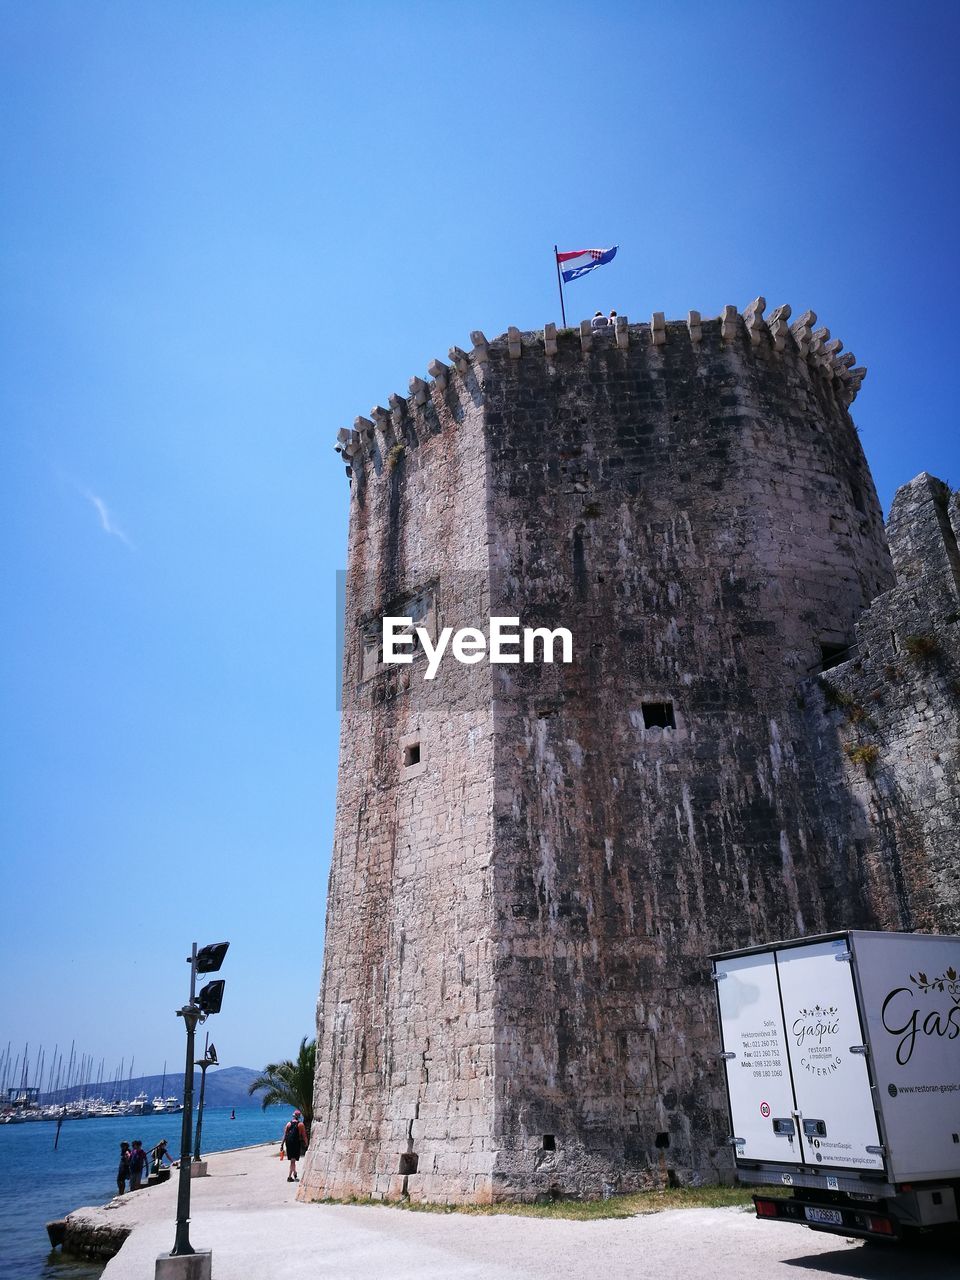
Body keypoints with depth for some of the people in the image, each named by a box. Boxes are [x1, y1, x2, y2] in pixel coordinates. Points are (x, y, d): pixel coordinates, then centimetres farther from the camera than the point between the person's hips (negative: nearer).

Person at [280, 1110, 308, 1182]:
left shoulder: (288, 1123, 6)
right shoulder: (300, 1124, -3)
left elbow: (284, 1135, 2)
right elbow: (304, 1135, -2)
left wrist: (282, 1144, 3)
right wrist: (305, 1143, 8)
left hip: (288, 1143, 4)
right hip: (296, 1143, -4)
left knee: (292, 1159, 20)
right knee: (293, 1160, -1)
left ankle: (294, 1173, 35)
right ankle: (289, 1177, -7)